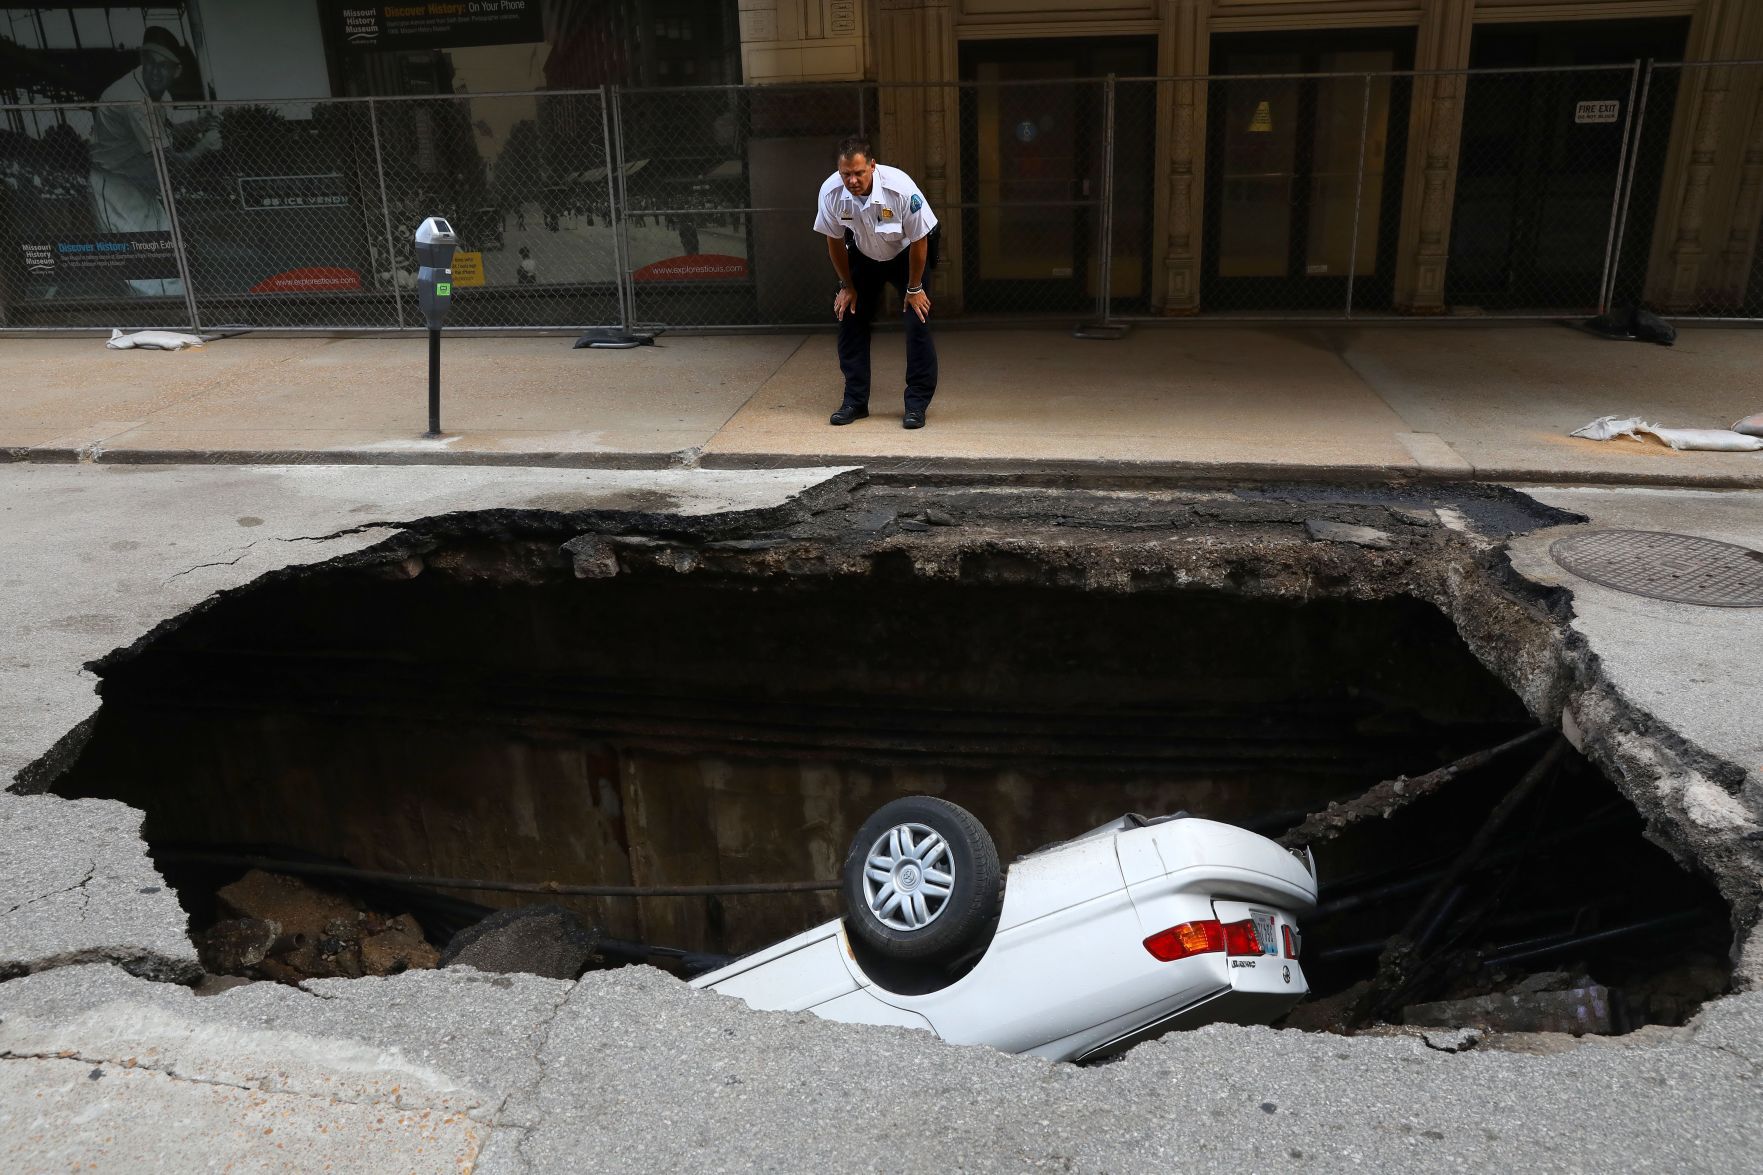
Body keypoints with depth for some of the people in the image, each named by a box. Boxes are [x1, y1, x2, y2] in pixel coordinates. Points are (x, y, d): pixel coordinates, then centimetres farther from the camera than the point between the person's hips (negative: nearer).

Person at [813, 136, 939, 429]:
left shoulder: (900, 187, -35)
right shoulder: (831, 191, -27)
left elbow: (919, 241, -21)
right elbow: (834, 240, -8)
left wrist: (914, 289, -13)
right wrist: (847, 285, -1)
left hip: (906, 253, -3)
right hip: (863, 255, 3)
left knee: (917, 320, -14)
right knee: (849, 315, -4)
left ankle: (917, 403, -4)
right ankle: (855, 401, 7)